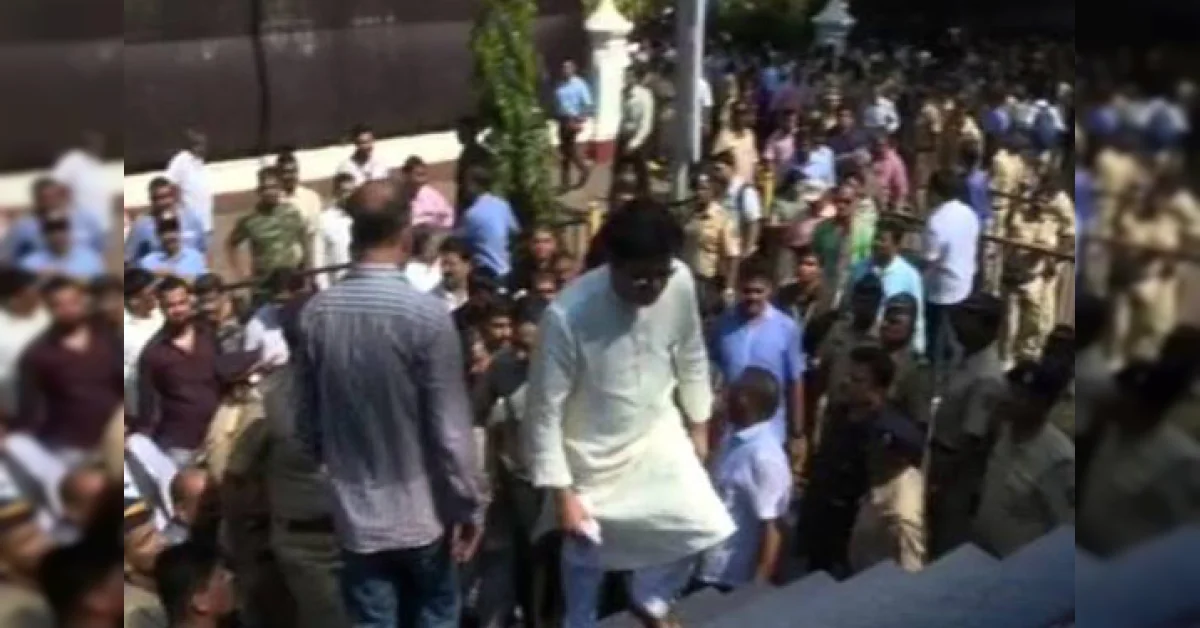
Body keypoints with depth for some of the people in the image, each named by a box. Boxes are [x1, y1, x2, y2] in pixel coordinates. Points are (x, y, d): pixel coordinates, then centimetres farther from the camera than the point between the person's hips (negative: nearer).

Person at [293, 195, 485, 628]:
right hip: (421, 510, -3)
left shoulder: (315, 314, -6)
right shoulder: (427, 314, -19)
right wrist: (469, 505, -6)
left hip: (355, 511, 3)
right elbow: (451, 427, -17)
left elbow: (307, 419, 2)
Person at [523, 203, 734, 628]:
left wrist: (698, 424, 11)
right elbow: (544, 411, -22)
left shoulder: (680, 283, -19)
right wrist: (561, 492, -17)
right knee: (587, 557, 14)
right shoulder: (567, 315, -32)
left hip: (659, 435, 4)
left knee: (702, 528, 3)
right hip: (594, 457, -3)